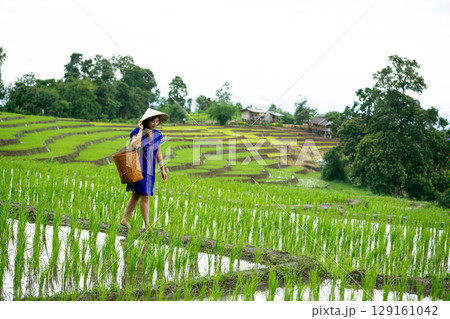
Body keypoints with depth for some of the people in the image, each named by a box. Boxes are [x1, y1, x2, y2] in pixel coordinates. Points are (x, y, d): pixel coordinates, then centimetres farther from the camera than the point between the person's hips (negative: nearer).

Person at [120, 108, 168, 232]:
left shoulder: (157, 135, 7)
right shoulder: (137, 132, -10)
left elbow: (158, 153, 14)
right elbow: (134, 145, -30)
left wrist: (162, 170, 12)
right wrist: (141, 130, -23)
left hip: (149, 170, 6)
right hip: (139, 168, -6)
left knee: (136, 196, 13)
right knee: (145, 196, -8)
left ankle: (125, 220, 24)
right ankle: (147, 226, -1)